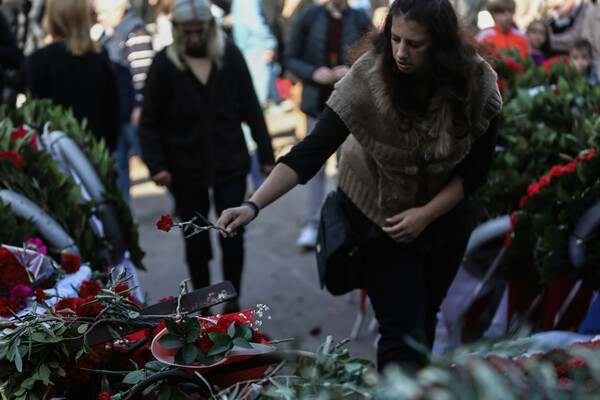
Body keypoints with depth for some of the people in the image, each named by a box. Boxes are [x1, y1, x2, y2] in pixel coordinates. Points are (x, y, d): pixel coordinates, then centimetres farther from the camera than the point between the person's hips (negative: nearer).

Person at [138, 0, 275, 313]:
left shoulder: (230, 56, -5)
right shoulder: (164, 64, -8)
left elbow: (251, 108, 1)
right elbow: (150, 122, -4)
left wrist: (266, 154, 2)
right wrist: (156, 164, -15)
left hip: (231, 165, 1)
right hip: (186, 171, 0)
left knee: (233, 239, 5)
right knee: (196, 244, 10)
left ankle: (232, 304, 24)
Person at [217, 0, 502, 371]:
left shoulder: (479, 84, -21)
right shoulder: (368, 78, -28)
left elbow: (476, 168, -9)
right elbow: (311, 152, -31)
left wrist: (426, 213, -18)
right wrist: (252, 206, -41)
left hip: (444, 211, 3)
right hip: (379, 214, -3)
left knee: (425, 317, 17)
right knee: (402, 331, -7)